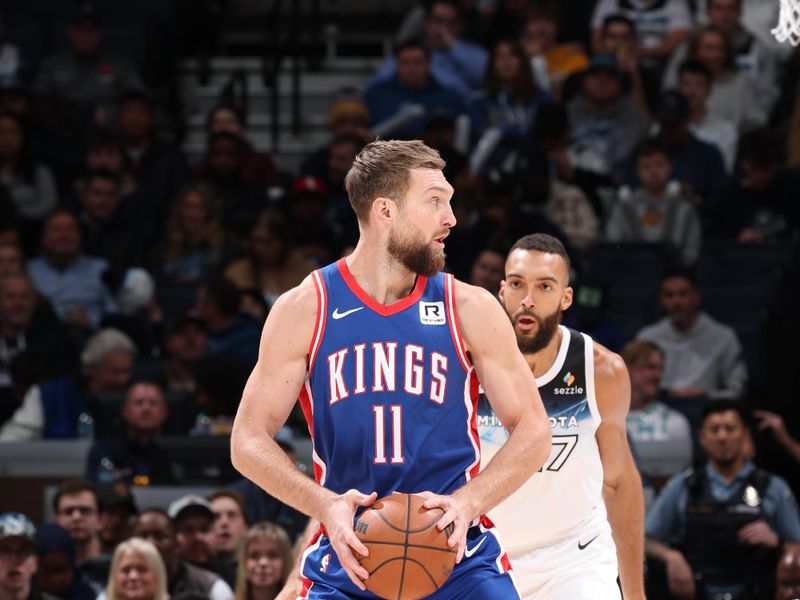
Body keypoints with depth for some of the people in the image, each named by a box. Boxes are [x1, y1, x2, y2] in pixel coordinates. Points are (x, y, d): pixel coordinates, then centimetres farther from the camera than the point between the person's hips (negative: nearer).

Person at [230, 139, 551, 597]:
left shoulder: (469, 309, 1)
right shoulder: (306, 310, 0)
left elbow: (532, 431, 3)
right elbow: (249, 440, 1)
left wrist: (468, 501, -15)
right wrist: (325, 505, -17)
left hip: (458, 557, 1)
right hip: (350, 560, 0)